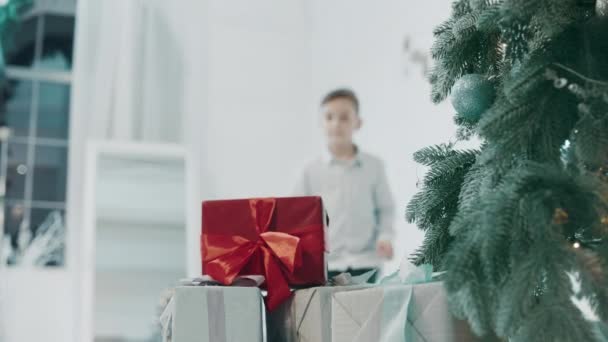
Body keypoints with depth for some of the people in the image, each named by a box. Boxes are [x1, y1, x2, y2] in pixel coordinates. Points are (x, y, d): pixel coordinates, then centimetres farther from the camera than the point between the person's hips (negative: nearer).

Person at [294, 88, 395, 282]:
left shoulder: (374, 166, 5)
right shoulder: (312, 171, 4)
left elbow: (385, 208, 10)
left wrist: (385, 236, -6)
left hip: (366, 262, 0)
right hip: (326, 264, 0)